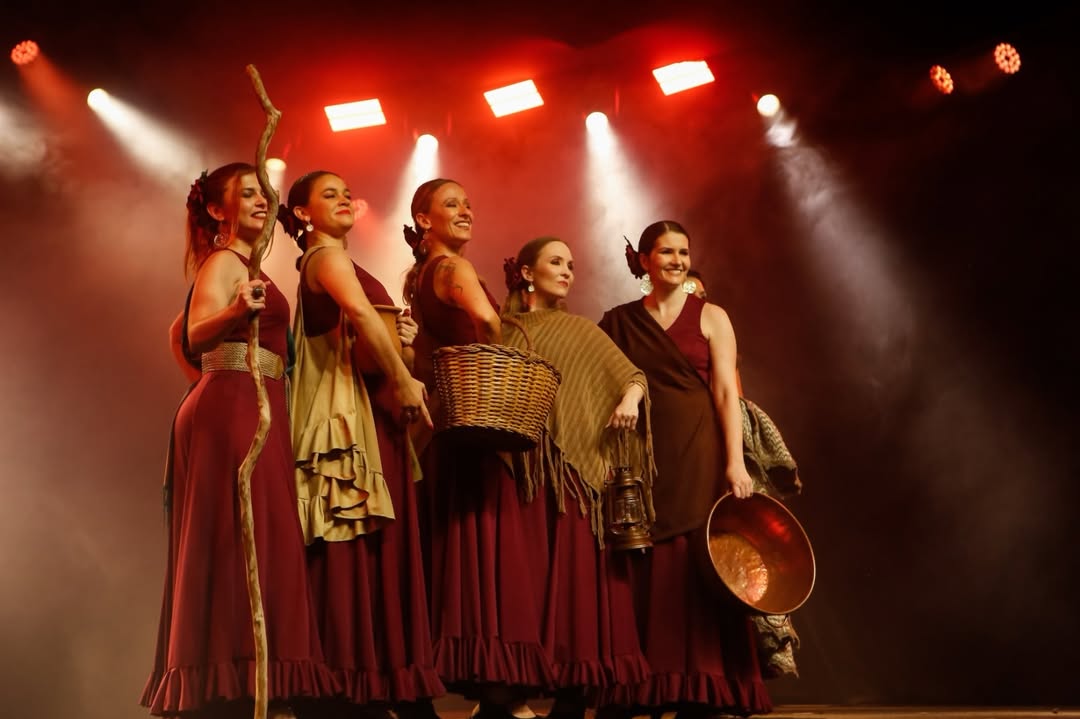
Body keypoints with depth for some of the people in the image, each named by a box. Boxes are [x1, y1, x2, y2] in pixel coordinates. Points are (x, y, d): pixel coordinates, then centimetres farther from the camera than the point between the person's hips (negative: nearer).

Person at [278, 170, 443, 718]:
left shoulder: (333, 260, 25)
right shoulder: (326, 255, -3)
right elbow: (360, 311, -25)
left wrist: (398, 337, 3)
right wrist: (402, 379, -20)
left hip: (372, 413, 10)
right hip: (350, 413, -10)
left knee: (383, 546, 5)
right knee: (356, 547, -11)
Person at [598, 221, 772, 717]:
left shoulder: (710, 317, 7)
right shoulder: (618, 323, 11)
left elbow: (726, 392, 0)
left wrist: (734, 462, -11)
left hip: (699, 460, -1)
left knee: (698, 567, -5)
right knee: (645, 573, 0)